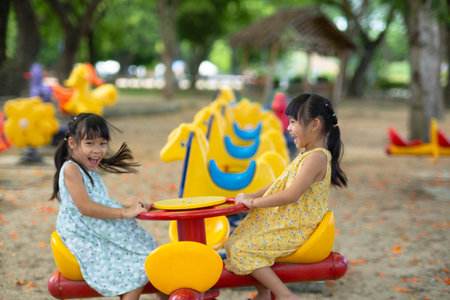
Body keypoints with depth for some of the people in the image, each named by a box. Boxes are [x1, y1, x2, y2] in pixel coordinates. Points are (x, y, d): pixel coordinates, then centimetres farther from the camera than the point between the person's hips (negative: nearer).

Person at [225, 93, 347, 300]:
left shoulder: (317, 157, -20)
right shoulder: (306, 154, 13)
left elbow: (291, 194, -27)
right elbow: (281, 183, 19)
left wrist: (253, 202, -21)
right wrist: (251, 196, 8)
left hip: (294, 230, -10)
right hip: (284, 221, 10)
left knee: (242, 249, -17)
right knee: (234, 242, 15)